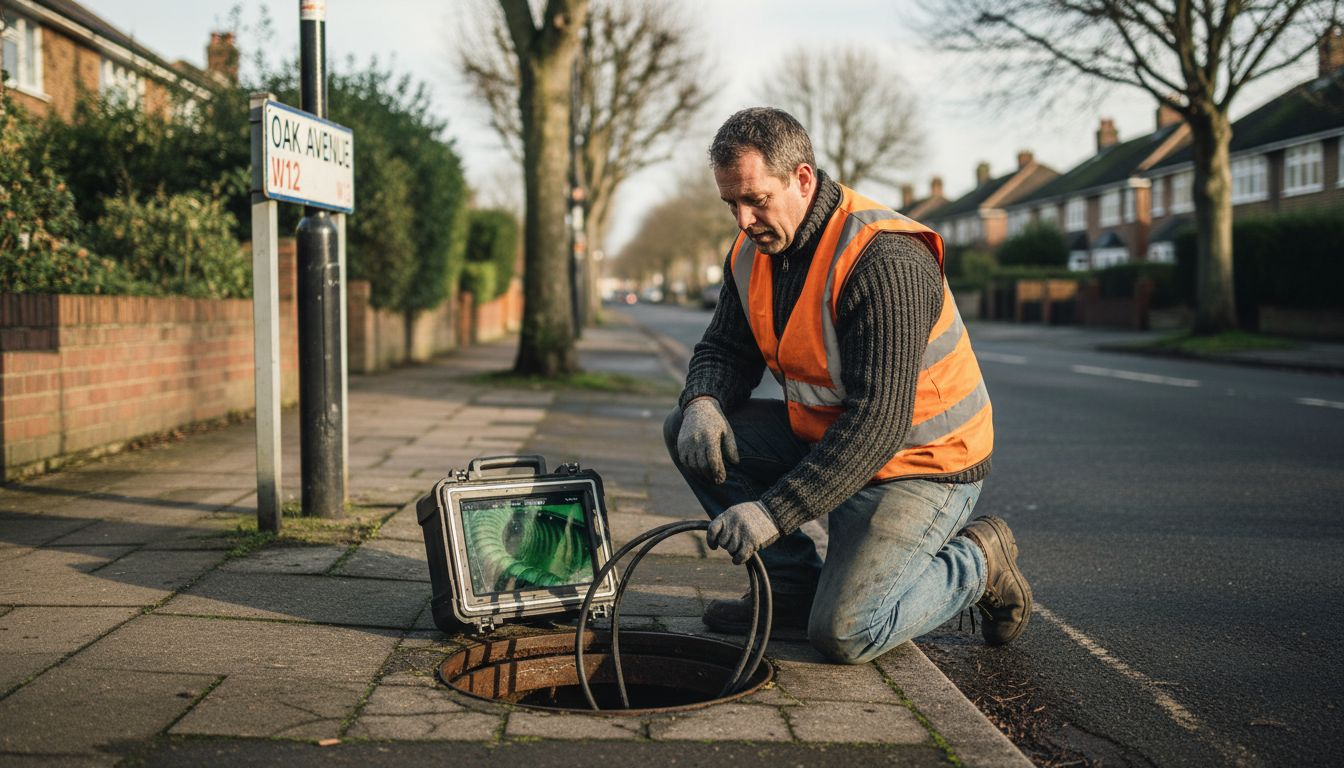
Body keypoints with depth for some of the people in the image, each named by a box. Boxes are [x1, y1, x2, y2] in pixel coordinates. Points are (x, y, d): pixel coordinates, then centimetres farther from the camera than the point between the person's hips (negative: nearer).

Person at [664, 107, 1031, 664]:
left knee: (842, 635, -20)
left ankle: (979, 563, 7)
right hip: (822, 437, 8)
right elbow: (725, 349, 9)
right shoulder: (752, 252, -1)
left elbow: (879, 421, -33)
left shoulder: (884, 261, -28)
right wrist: (703, 402, -17)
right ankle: (798, 586, 5)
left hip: (920, 464, -8)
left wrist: (775, 511, -36)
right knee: (688, 432, -4)